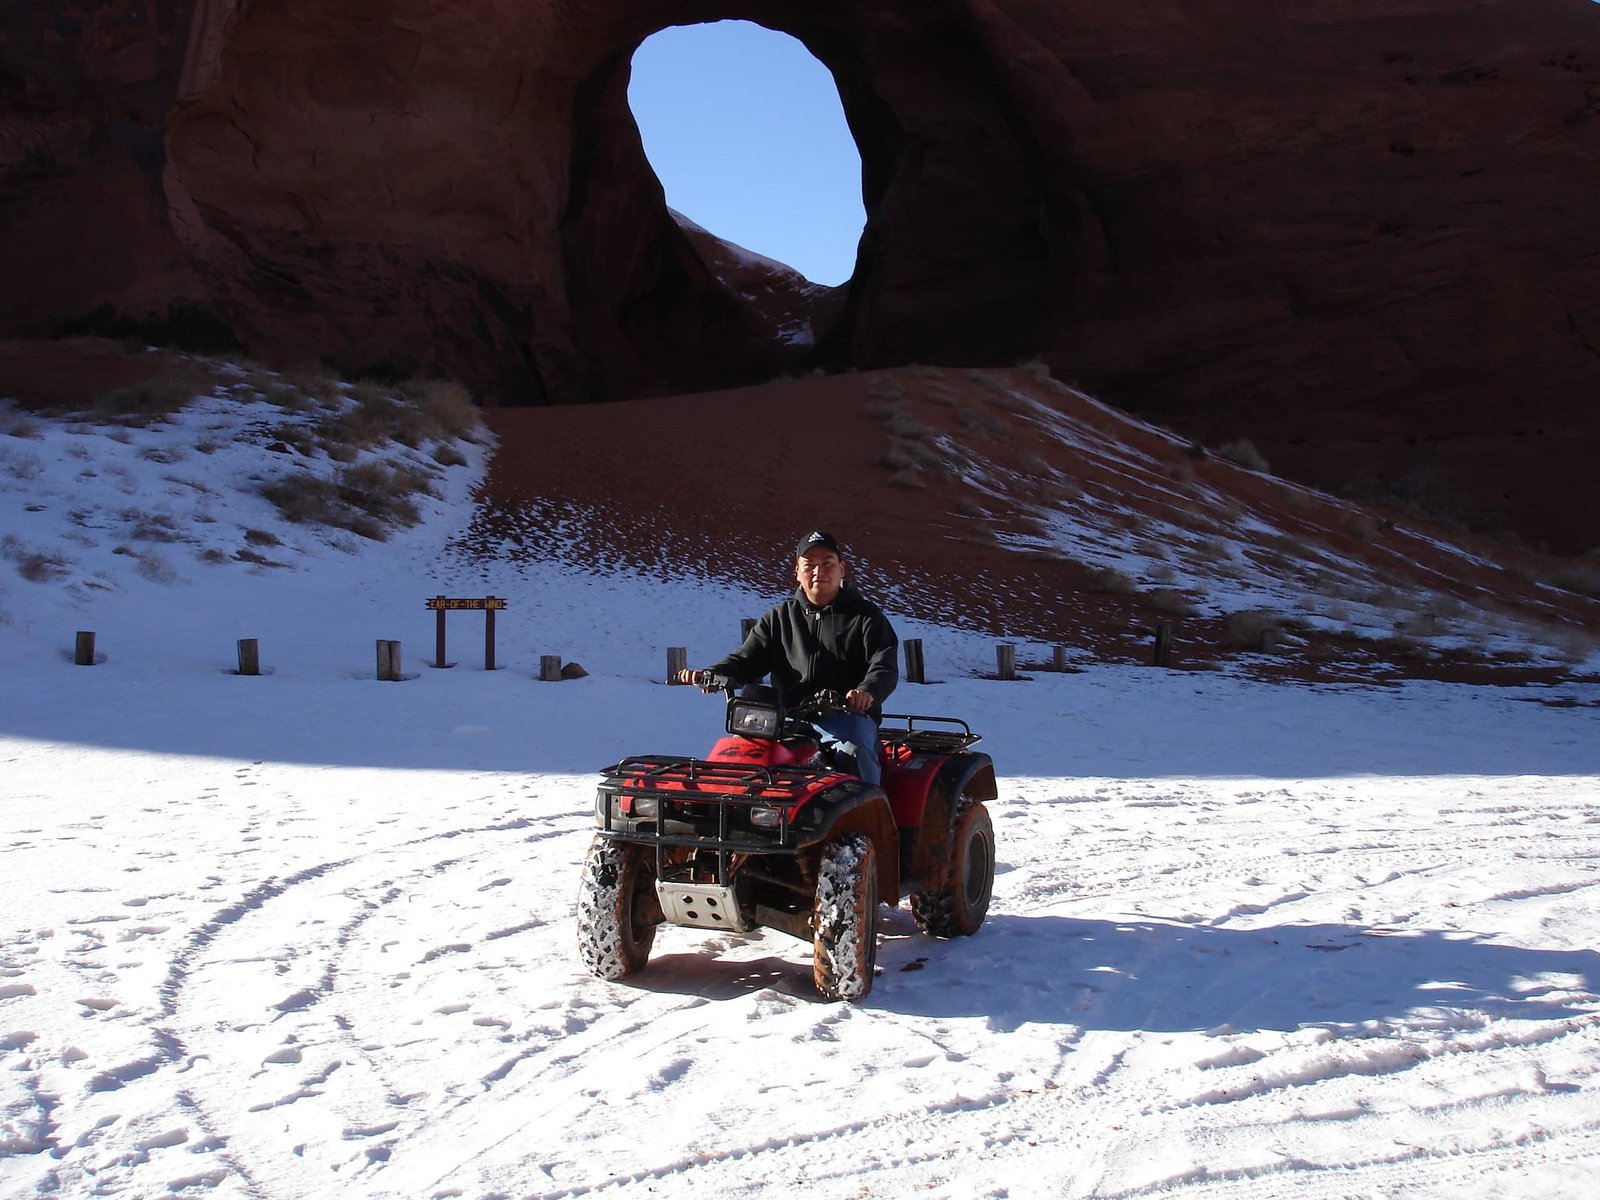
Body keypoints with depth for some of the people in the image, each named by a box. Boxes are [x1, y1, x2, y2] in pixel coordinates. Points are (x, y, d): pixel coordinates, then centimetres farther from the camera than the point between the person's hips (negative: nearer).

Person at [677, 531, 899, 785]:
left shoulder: (866, 616, 11)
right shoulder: (779, 618, 21)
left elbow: (885, 667, -2)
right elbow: (747, 659, 13)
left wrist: (868, 692, -27)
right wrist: (712, 674, -10)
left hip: (847, 716, -3)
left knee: (853, 754, -35)